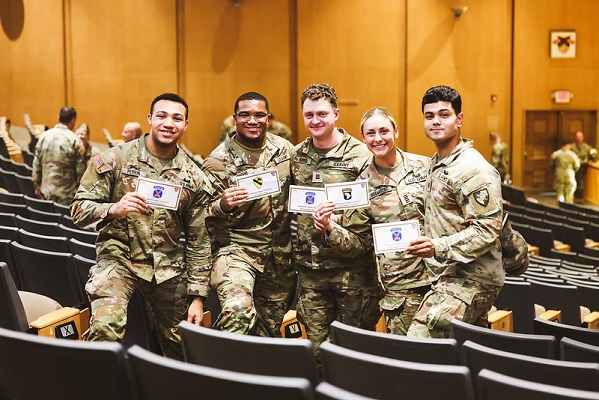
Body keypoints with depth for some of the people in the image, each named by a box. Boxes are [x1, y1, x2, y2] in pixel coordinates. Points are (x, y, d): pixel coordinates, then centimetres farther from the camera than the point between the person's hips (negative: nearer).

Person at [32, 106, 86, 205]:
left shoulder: (44, 136, 2)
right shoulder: (75, 140, -11)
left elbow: (36, 165, 7)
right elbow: (80, 169, -9)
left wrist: (37, 186, 18)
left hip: (46, 192, 4)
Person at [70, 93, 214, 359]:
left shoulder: (194, 177, 3)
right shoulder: (114, 160, -4)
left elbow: (198, 241, 6)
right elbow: (79, 209, -5)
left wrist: (197, 296, 3)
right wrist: (113, 209, -26)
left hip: (169, 268, 3)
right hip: (118, 257, -3)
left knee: (180, 345, 12)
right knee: (105, 327, -28)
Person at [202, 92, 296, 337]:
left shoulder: (285, 150, 4)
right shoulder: (218, 161, -9)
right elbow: (205, 217, -8)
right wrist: (223, 206, -30)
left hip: (281, 253, 5)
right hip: (236, 248, -4)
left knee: (270, 326, 14)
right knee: (238, 310, -30)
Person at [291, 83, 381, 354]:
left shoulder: (359, 155, -6)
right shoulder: (297, 156, 9)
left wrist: (337, 220, -21)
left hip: (351, 264, -4)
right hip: (310, 264, 5)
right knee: (316, 340, 11)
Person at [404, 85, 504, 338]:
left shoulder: (473, 169, -15)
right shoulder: (436, 164, 16)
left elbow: (488, 228, -22)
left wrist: (439, 248, -28)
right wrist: (427, 244, 14)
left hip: (470, 280, -10)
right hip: (450, 275, 10)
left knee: (417, 345, -21)